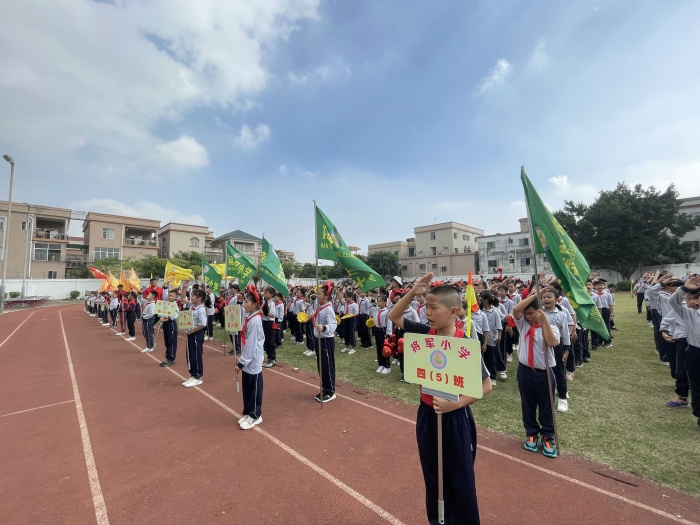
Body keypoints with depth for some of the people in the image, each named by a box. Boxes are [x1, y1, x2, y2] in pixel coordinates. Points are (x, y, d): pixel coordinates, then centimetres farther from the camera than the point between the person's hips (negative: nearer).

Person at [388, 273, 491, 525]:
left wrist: (456, 403, -26)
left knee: (460, 480, 16)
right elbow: (394, 317, 0)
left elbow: (486, 385, -15)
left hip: (455, 418, -5)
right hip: (427, 414, 5)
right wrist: (412, 292, -13)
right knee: (432, 475, 23)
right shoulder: (425, 333, -8)